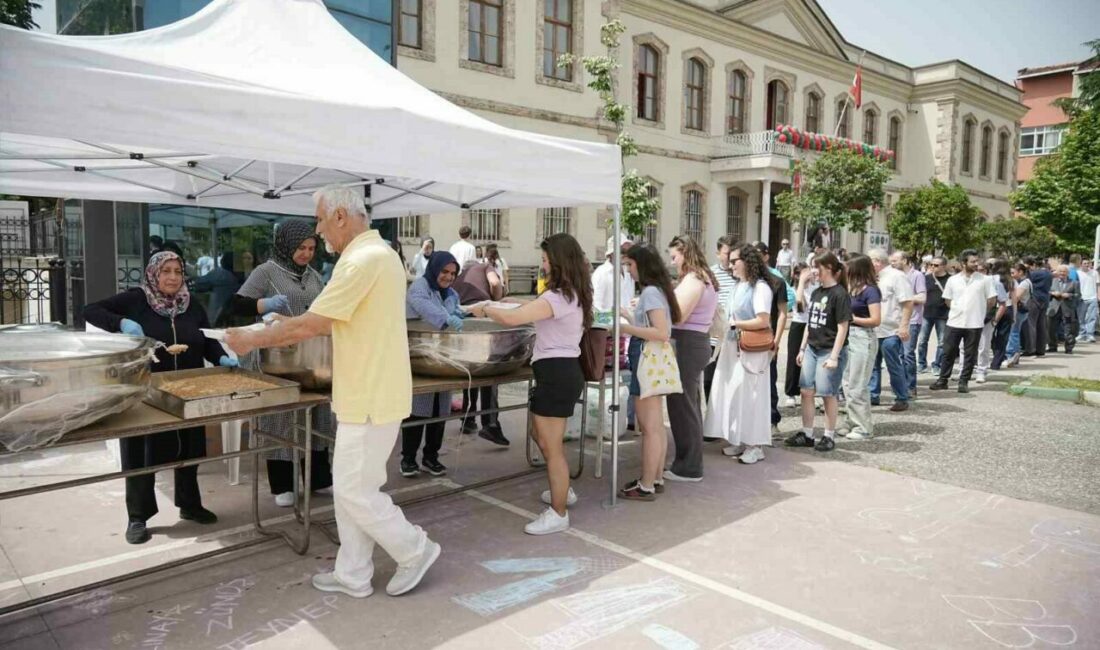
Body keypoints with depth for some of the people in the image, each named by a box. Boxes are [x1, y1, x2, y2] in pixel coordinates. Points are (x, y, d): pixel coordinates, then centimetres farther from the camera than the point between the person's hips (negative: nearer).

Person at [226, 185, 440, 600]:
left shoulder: (363, 260, -21)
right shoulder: (375, 254, 13)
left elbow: (309, 325, -20)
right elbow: (331, 323, 18)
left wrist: (253, 340, -6)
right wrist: (284, 331, 14)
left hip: (371, 400, -10)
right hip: (366, 395, 10)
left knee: (354, 492, 2)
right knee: (351, 489, 16)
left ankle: (415, 550, 19)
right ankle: (352, 575, 27)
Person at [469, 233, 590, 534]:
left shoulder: (558, 297, -20)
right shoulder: (573, 294, 14)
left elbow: (511, 319, -26)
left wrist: (485, 309, -9)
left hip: (555, 373, -11)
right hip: (563, 371, 11)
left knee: (551, 446, -2)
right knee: (543, 436, 23)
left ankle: (558, 515, 8)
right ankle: (562, 490, 38)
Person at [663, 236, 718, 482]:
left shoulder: (693, 280, -15)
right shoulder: (704, 279, 17)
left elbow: (678, 315, -21)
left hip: (687, 344, -11)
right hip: (696, 342, 11)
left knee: (682, 405, -2)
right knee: (690, 404, 17)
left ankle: (688, 468, 7)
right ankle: (689, 462, 27)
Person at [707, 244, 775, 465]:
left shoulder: (760, 287, -12)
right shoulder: (738, 286, 11)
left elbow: (763, 321, -20)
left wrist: (733, 324, -15)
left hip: (751, 350, -8)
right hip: (732, 348, 8)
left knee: (749, 396, -1)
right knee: (732, 394, 10)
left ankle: (755, 445, 9)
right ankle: (739, 441, 20)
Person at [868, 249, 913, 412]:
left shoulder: (897, 277, -11)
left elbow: (908, 303, -17)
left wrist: (904, 326, -22)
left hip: (891, 331, -8)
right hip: (874, 331, 8)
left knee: (895, 367, -1)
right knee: (873, 365, 13)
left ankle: (902, 399, 10)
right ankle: (873, 396, 23)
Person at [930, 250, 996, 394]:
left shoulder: (983, 280, -2)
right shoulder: (953, 280, 2)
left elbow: (991, 300, 4)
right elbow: (947, 299, 12)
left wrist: (979, 311, 9)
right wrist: (957, 310, 9)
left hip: (974, 324, -1)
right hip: (954, 322, 1)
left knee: (970, 354, 4)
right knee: (948, 352, 5)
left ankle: (964, 382, 13)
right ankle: (943, 380, 15)